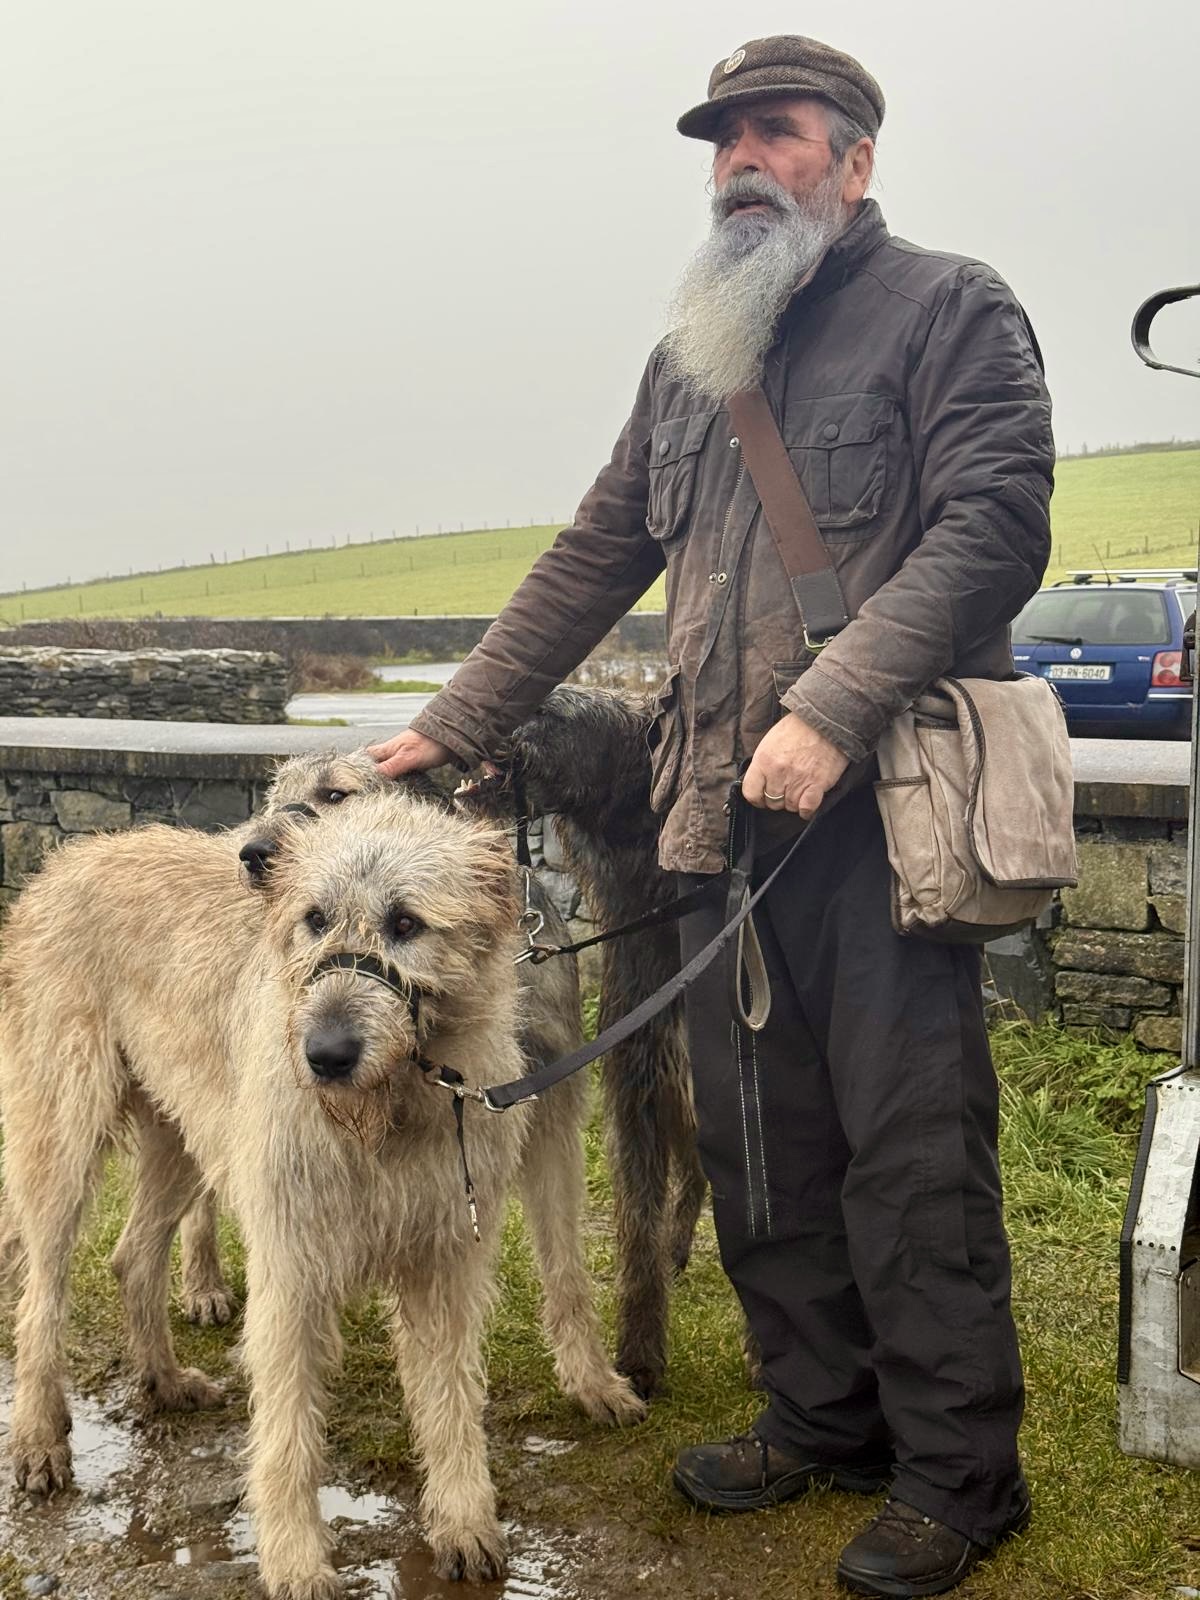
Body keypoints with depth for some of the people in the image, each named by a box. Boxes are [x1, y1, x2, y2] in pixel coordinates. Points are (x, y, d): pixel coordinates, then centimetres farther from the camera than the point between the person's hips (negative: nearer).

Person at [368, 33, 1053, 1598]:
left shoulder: (952, 308, 1)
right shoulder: (691, 357, 20)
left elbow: (993, 527, -12)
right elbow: (593, 561, 21)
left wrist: (831, 711, -21)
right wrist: (448, 726, 17)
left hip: (882, 804, -6)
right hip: (721, 814, 6)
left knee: (912, 1148, -2)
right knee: (760, 1146, 10)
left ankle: (957, 1472, 12)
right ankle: (822, 1421, 25)